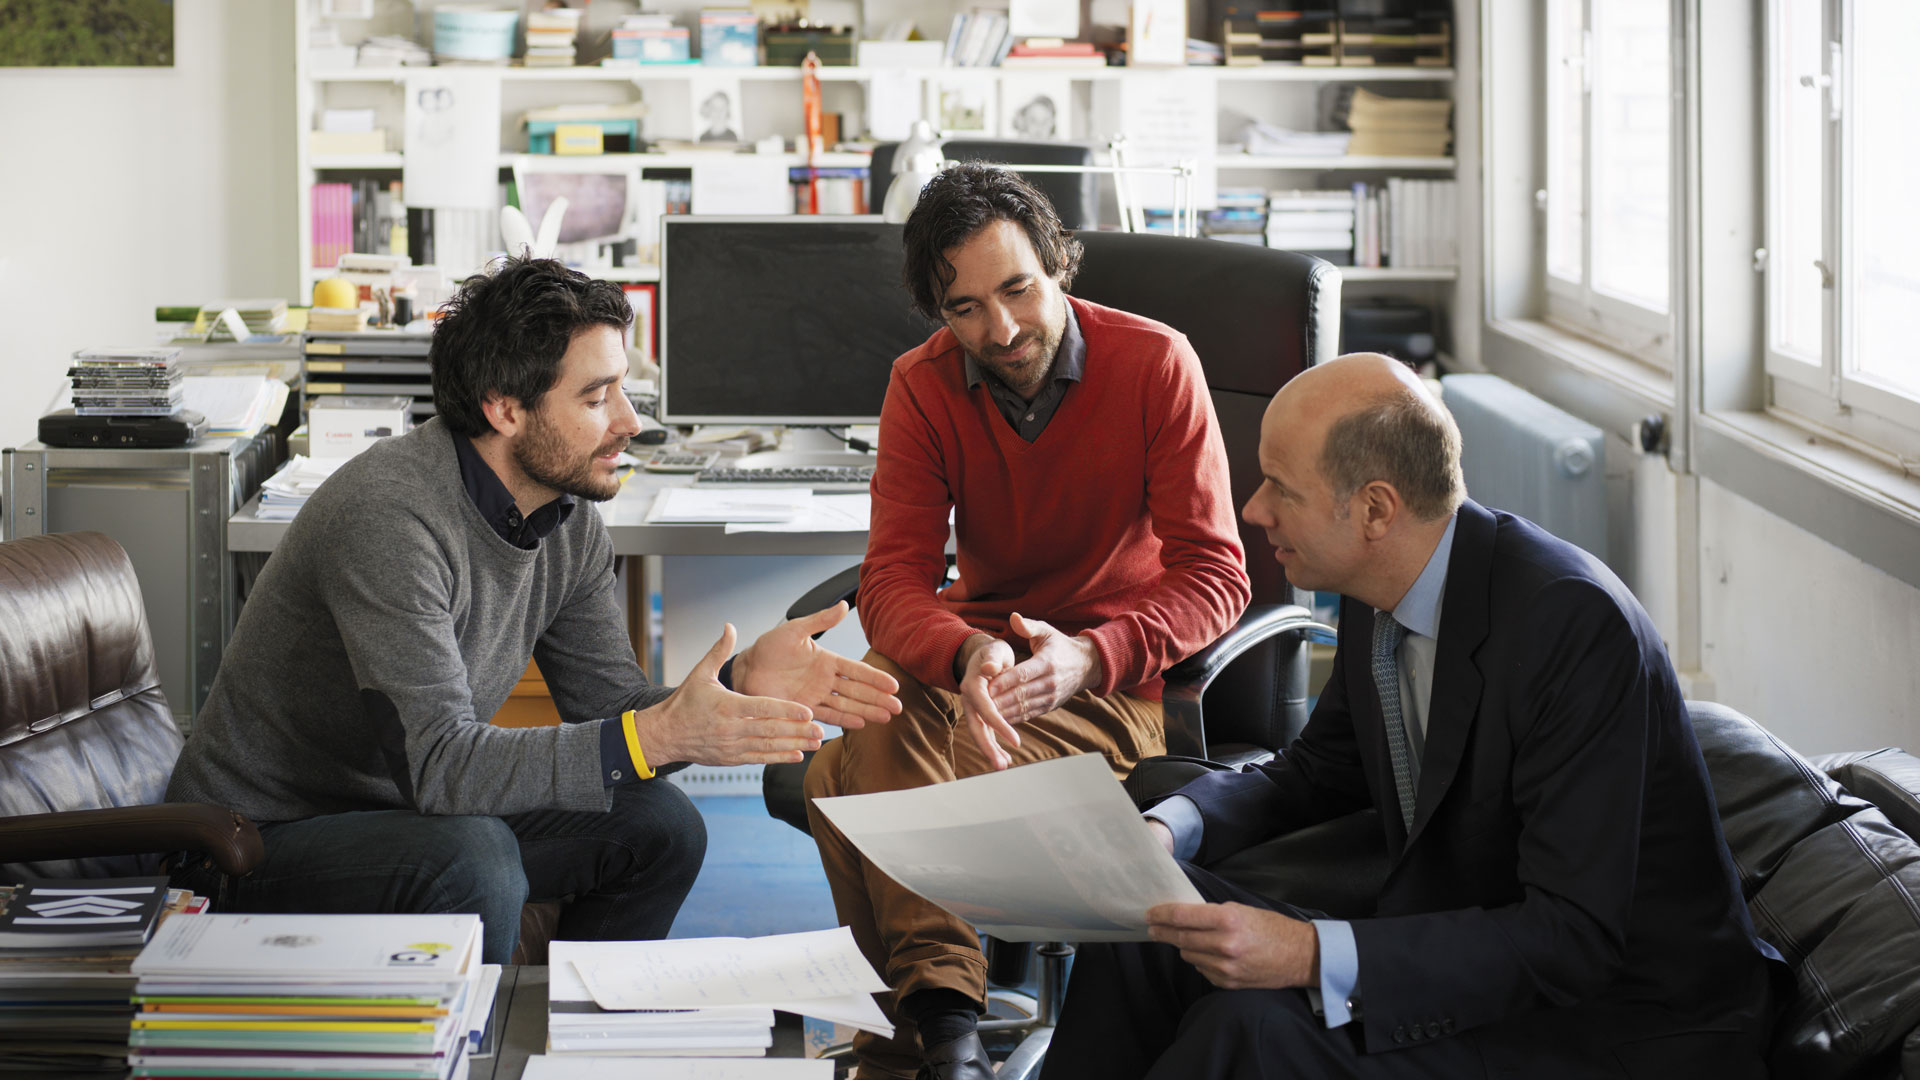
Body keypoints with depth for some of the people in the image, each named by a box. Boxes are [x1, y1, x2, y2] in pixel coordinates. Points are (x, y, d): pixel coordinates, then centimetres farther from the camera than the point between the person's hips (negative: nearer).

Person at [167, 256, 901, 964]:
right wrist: (655, 736, -38)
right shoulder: (390, 516, -28)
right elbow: (437, 763, -33)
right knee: (471, 861, -34)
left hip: (406, 813, 8)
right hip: (260, 843, -8)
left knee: (659, 827, 0)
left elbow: (608, 714, 1)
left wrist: (742, 684, -18)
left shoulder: (568, 525, -1)